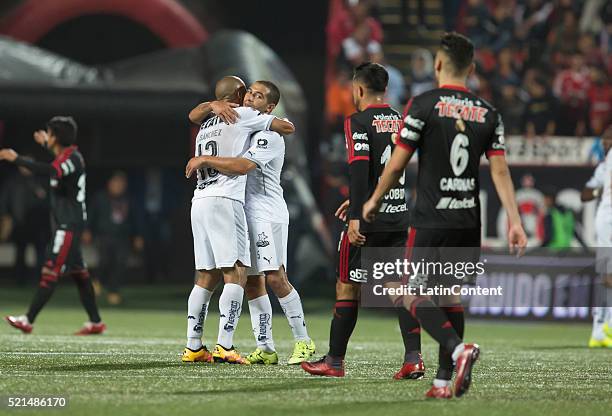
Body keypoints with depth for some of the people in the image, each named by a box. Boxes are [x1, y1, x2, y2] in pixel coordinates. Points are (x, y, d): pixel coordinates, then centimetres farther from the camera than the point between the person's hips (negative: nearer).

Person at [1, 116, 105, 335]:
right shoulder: (68, 155, 13)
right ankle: (95, 322, 16)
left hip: (69, 224, -10)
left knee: (51, 271, -12)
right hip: (64, 223, 10)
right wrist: (46, 144, 54)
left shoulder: (72, 158, -17)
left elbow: (51, 171, -38)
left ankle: (28, 320, -16)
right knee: (78, 272, 12)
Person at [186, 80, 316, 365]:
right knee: (252, 282, 5)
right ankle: (265, 349, 7)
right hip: (242, 211, 8)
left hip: (267, 211, -8)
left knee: (275, 278, -13)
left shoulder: (269, 136, -12)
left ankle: (303, 342, -3)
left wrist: (205, 160, -17)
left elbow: (243, 166, -25)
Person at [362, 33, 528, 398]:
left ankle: (458, 349, -23)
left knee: (414, 296, 1)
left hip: (430, 221, -5)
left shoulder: (424, 105, -7)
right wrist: (514, 221, 0)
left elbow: (397, 165, -4)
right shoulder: (489, 114, 6)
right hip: (468, 223, 5)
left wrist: (375, 201, 11)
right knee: (451, 296, 14)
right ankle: (444, 381, 11)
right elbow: (500, 171, 1)